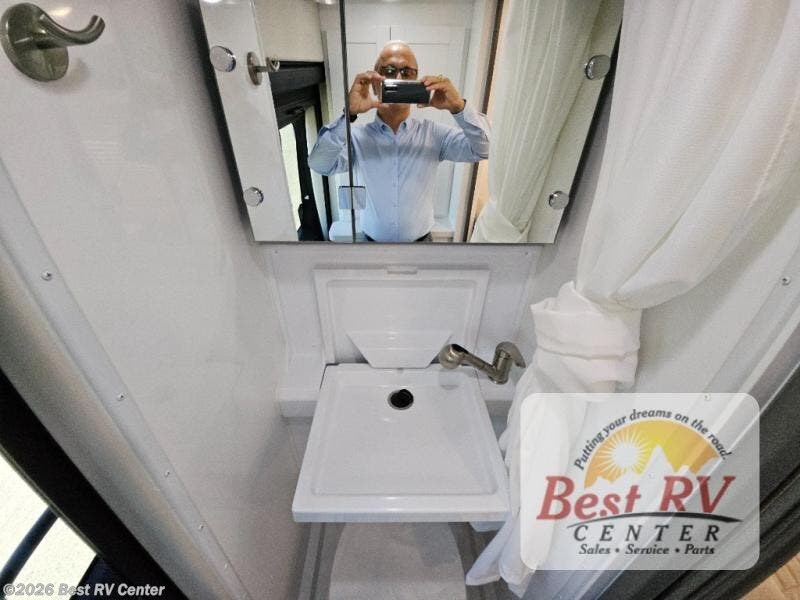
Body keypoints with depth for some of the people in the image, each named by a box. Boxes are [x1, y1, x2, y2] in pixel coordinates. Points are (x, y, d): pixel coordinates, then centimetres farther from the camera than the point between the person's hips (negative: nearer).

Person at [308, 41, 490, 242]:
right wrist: (348, 114, -38)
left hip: (421, 240, 1)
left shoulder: (433, 133, -7)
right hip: (372, 240, 0)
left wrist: (458, 107, -31)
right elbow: (319, 164, -25)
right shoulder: (356, 136, -11)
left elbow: (482, 150, -15)